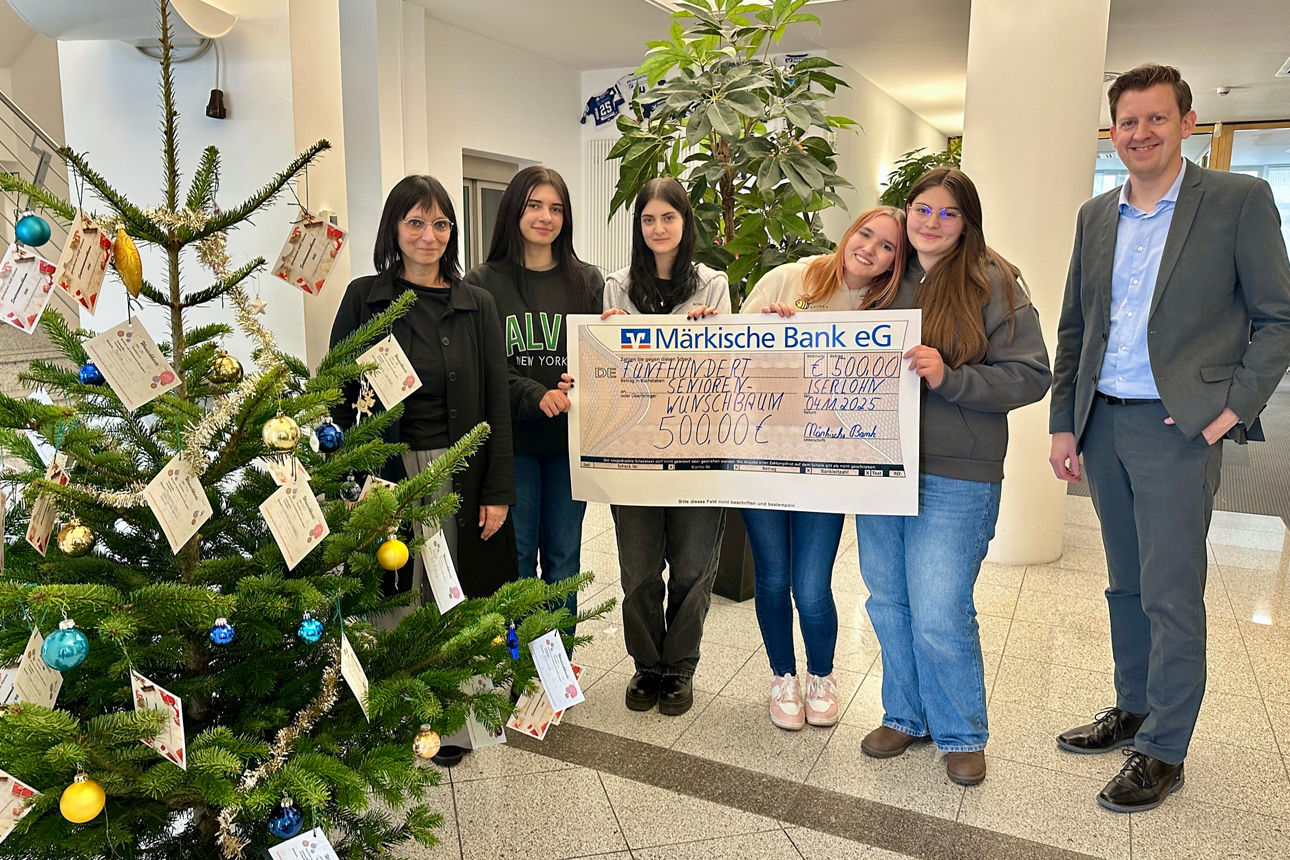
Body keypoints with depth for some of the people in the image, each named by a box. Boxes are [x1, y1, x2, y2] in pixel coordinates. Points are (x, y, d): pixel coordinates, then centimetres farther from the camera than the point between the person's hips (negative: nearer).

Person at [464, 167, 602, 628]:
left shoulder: (588, 281, 8)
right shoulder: (483, 283, 1)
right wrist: (534, 396, -21)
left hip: (570, 438, 2)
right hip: (512, 439, -2)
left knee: (564, 556, 10)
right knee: (516, 556, 5)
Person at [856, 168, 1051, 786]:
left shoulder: (993, 285, -3)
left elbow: (1030, 377, -9)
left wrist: (948, 377, -21)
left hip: (953, 478, -5)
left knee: (939, 614, -4)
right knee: (887, 603, 12)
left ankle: (962, 735, 21)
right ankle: (905, 716, 32)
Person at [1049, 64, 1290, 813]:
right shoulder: (1095, 217, 12)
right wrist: (1064, 425, 9)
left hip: (1179, 427, -5)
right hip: (1103, 424, 5)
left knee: (1171, 594, 0)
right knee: (1127, 584, 16)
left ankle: (1164, 751, 14)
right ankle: (1133, 710, 31)